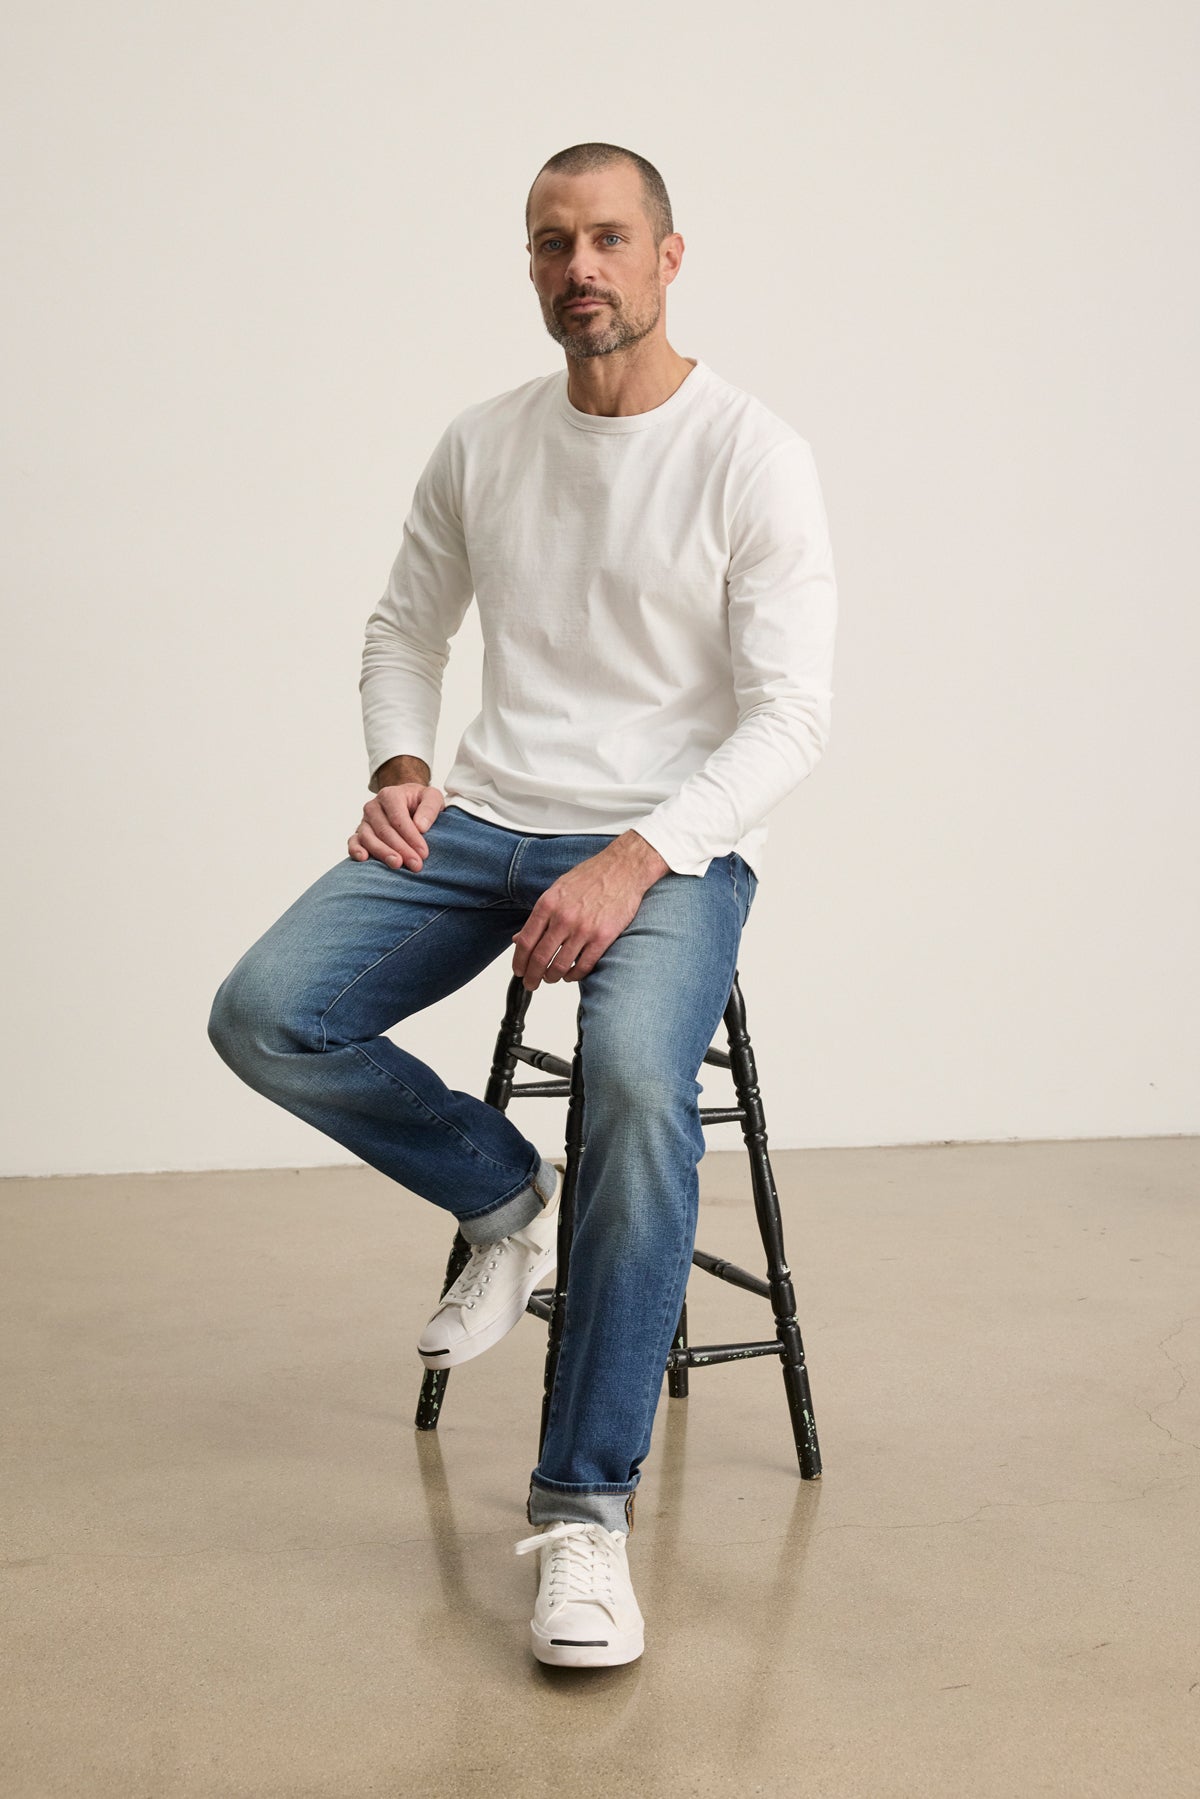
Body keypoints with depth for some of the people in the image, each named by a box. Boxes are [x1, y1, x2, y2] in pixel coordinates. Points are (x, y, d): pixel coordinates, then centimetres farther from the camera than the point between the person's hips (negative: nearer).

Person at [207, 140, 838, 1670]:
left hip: (672, 843, -4)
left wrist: (635, 859, -23)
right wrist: (400, 767, 1)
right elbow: (403, 631, 23)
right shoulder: (480, 447, 9)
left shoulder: (754, 457, -5)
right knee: (263, 1017, -18)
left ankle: (585, 1508, -22)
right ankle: (507, 1200, 9)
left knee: (640, 1083, -35)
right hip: (483, 822, 5)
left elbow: (791, 714, -11)